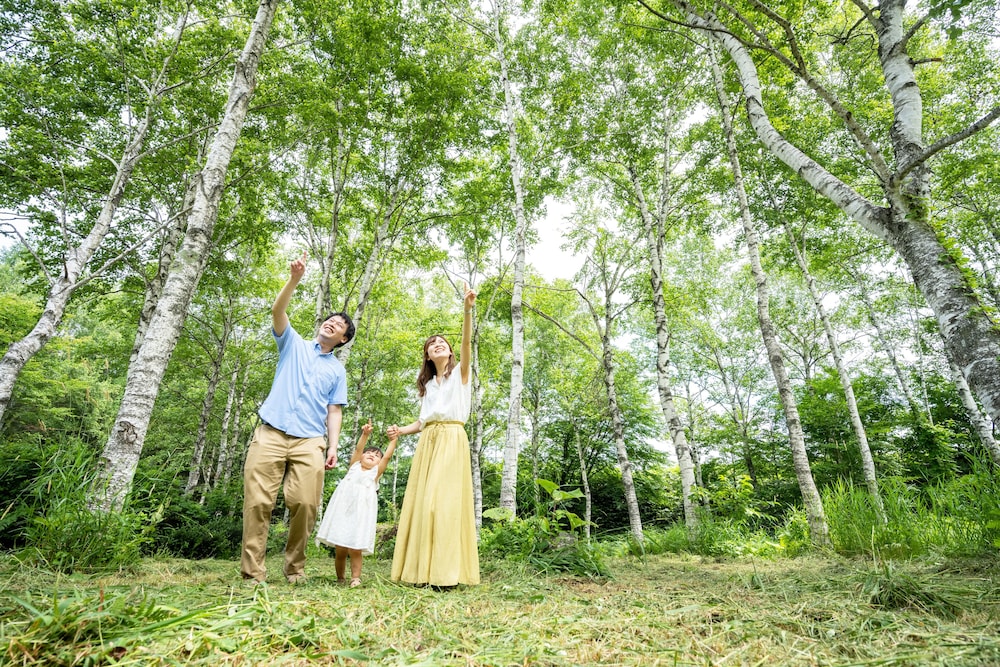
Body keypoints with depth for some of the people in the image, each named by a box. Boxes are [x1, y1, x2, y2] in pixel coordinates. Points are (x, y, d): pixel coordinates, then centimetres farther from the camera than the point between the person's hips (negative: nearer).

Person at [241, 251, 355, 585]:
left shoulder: (338, 370, 19)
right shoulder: (294, 344, 16)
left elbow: (334, 411, 13)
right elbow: (278, 311, -1)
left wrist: (333, 446, 1)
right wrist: (294, 279, -15)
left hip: (310, 441, 1)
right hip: (271, 433, -1)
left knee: (305, 504, -8)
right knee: (257, 501, -6)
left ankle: (295, 567, 9)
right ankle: (252, 571, 2)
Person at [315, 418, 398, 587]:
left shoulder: (375, 472, 13)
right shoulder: (354, 466, 15)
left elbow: (388, 456, 4)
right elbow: (358, 448, 0)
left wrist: (393, 439, -2)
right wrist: (365, 434, -14)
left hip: (361, 514, -1)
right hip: (342, 511, 1)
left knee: (355, 549, -9)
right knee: (340, 549, 3)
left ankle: (355, 577, 3)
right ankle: (340, 578, 19)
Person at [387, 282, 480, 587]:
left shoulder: (460, 373, 8)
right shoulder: (427, 384, 24)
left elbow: (467, 343, -10)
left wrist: (468, 310, -24)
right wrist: (401, 430, 3)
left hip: (452, 439, -6)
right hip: (427, 441, 6)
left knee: (445, 499, -14)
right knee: (421, 500, 0)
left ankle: (446, 571, -12)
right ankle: (421, 569, 4)